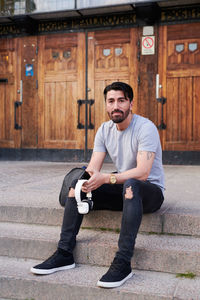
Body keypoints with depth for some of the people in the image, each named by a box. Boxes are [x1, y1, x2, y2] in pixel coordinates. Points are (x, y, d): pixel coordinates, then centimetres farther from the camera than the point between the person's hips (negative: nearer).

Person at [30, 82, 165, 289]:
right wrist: (87, 180, -28)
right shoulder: (105, 130, 3)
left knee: (130, 185, -39)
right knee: (77, 185, -9)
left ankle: (123, 262, -38)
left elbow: (143, 172, -29)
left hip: (150, 190, -6)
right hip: (122, 189, 6)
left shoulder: (145, 128, -17)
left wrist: (106, 178, -38)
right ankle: (64, 254, -8)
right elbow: (93, 167, -4)